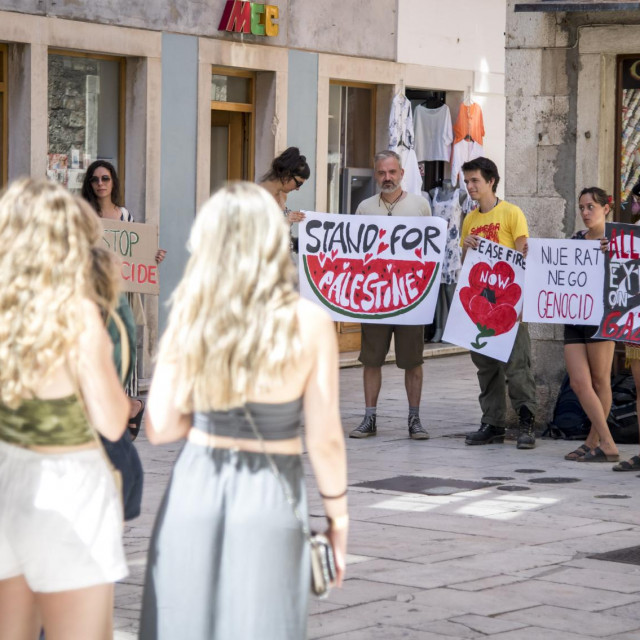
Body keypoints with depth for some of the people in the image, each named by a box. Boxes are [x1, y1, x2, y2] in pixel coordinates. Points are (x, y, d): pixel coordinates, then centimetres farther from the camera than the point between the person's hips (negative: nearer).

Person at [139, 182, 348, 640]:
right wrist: (338, 514, 6)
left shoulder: (189, 319, -4)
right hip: (269, 498, -2)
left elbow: (160, 428, -2)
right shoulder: (310, 324, -9)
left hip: (194, 488, 2)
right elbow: (325, 440, -8)